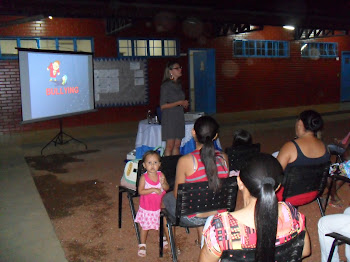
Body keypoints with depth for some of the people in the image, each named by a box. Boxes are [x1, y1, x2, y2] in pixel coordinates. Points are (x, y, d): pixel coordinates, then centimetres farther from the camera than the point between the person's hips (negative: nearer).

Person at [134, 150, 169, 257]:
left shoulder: (161, 175, -10)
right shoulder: (144, 177, -18)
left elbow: (167, 188, -8)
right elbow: (140, 191, -23)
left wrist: (163, 183, -29)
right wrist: (153, 189, -29)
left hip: (160, 206, 3)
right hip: (147, 207, -2)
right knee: (144, 226, 12)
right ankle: (142, 245, 32)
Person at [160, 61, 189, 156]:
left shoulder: (179, 85, 13)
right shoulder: (166, 86, -10)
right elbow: (163, 106, -14)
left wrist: (184, 104, 1)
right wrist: (179, 103, -14)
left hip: (179, 117, 7)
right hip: (169, 118, -7)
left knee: (177, 145, 8)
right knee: (170, 146, -6)